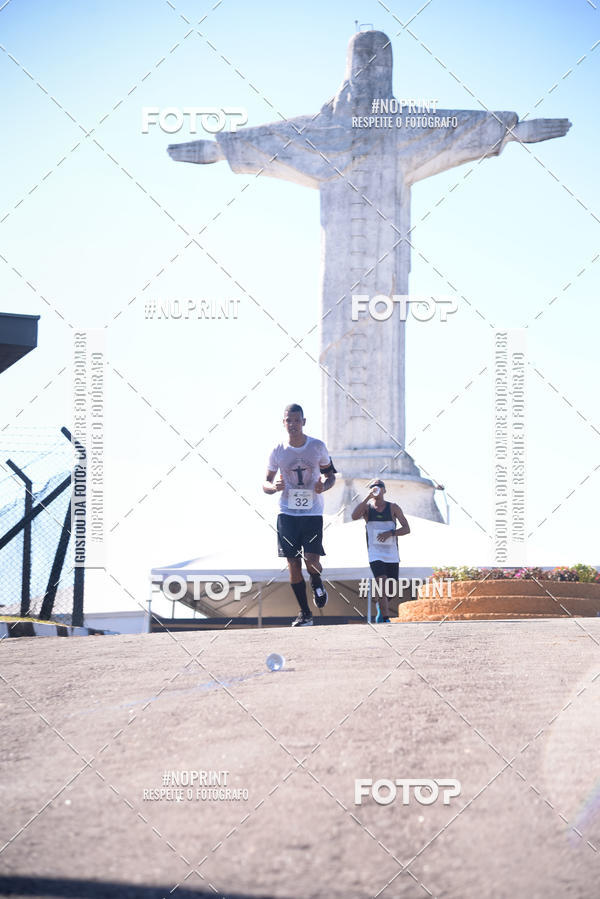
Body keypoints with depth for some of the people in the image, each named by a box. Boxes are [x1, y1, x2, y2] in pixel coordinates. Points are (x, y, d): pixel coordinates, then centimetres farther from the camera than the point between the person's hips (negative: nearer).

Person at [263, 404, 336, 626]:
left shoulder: (318, 447, 0)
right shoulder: (278, 451, 1)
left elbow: (330, 475, 12)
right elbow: (266, 484, 9)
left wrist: (324, 485, -11)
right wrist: (274, 487, -15)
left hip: (313, 512, -1)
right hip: (287, 513, 1)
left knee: (311, 558, -14)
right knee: (293, 562, -1)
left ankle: (317, 584, 23)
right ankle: (305, 613, 9)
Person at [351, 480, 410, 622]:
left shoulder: (393, 508, 6)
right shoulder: (367, 507, 5)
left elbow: (407, 529, 1)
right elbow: (354, 517, -17)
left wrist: (391, 533, -17)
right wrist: (368, 497, -19)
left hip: (392, 554, 2)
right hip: (375, 554, -2)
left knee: (391, 590, 8)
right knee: (383, 586, -21)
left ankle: (380, 614, 36)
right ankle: (385, 619, -20)